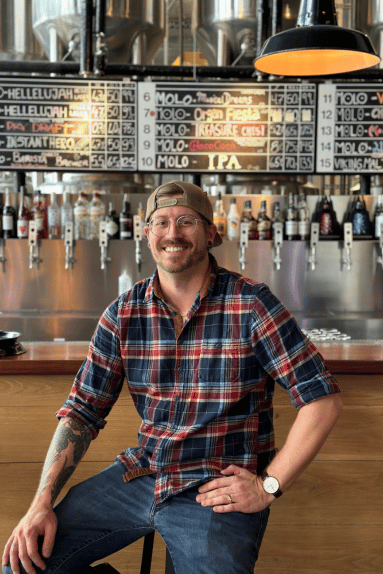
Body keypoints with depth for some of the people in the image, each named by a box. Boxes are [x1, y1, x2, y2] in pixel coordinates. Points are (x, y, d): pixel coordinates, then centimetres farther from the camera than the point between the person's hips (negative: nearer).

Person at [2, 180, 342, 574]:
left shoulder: (251, 305, -12)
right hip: (141, 473, 4)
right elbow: (82, 412, 3)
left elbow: (322, 400, -11)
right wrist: (42, 503, -8)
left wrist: (269, 485, -12)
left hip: (220, 490, -3)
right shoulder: (123, 313, 0)